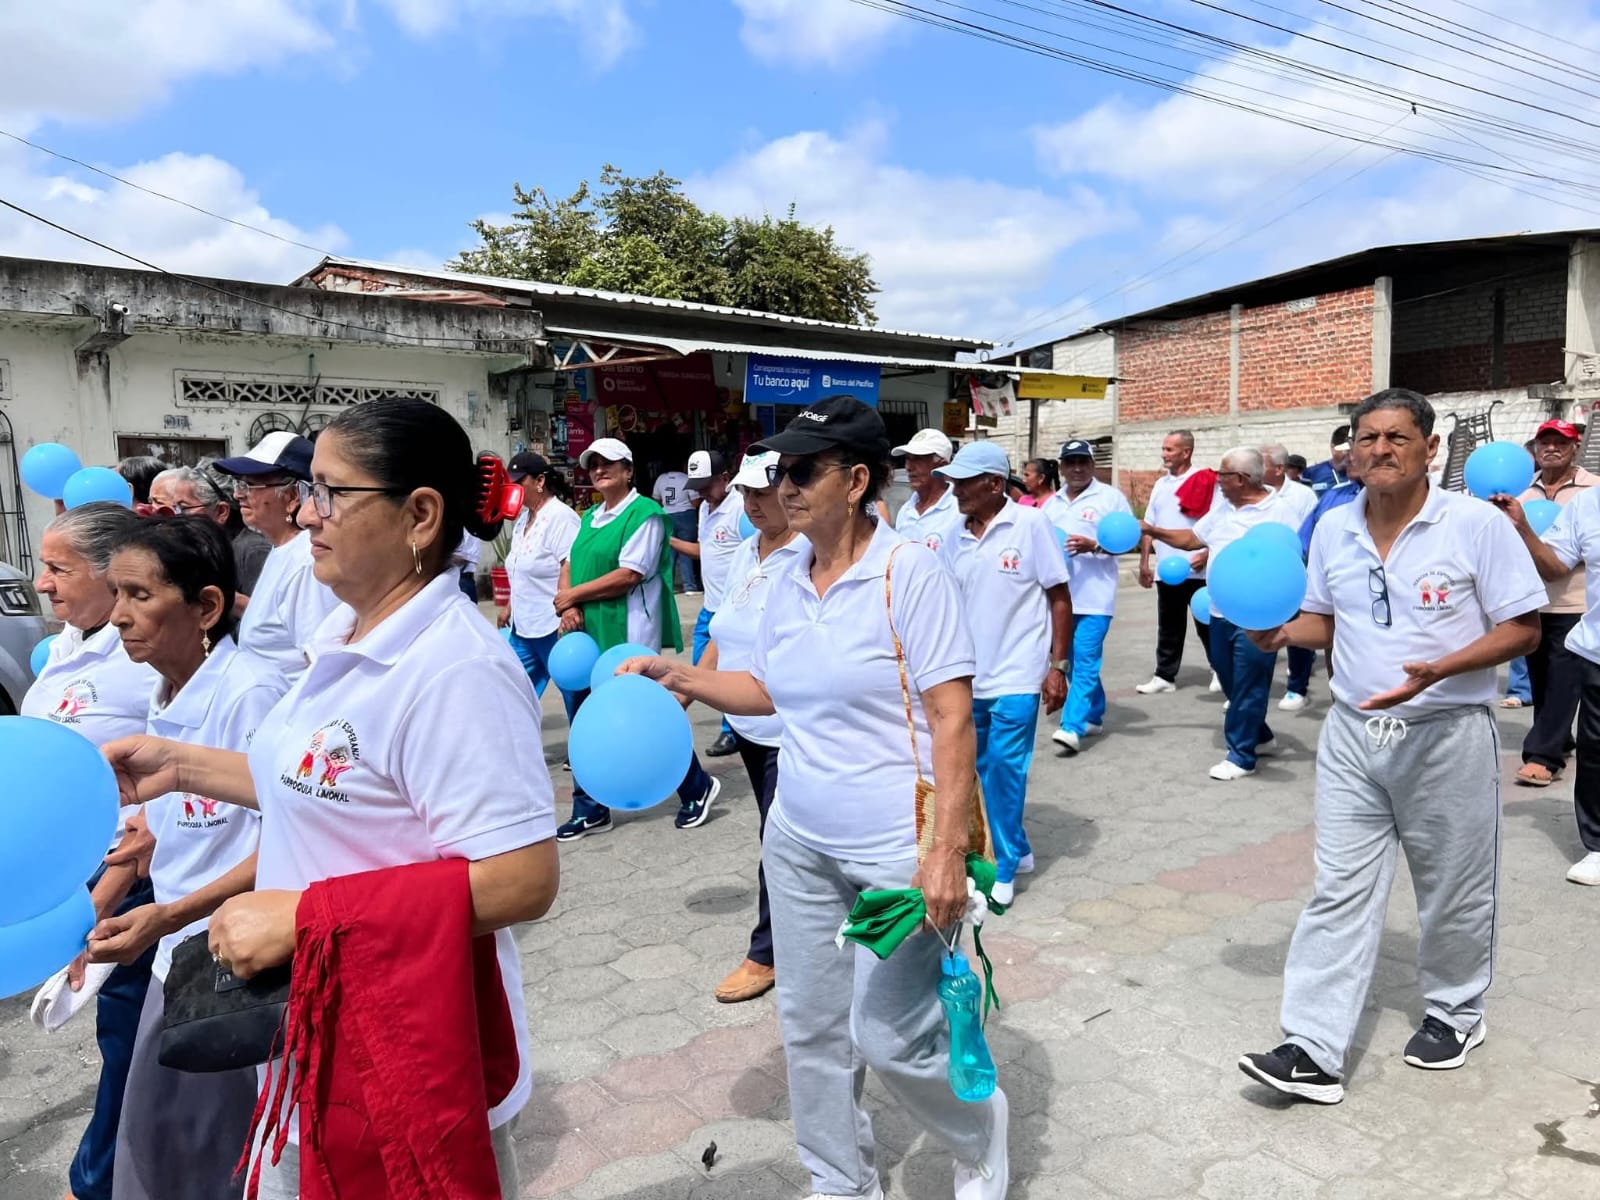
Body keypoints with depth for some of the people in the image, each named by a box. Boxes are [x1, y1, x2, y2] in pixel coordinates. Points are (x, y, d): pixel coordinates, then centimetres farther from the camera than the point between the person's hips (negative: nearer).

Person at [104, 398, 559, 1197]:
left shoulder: (457, 670, -28)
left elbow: (522, 880, -31)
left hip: (409, 1052, -9)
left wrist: (300, 914, -27)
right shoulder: (346, 634, 2)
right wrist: (181, 766, 8)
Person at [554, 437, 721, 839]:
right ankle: (590, 810, 22)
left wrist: (573, 595, -12)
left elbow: (628, 575, -19)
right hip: (588, 634, 8)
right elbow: (569, 565, 14)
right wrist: (568, 606, -7)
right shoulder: (590, 517, 16)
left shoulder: (645, 513, -11)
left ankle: (697, 788, 22)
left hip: (628, 638, -8)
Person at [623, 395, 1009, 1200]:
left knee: (891, 1037, 2)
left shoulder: (910, 572, -15)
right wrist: (679, 675, 3)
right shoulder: (787, 583, 4)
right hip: (798, 843, 7)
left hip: (898, 847, -6)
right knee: (810, 1026, 15)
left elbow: (953, 717, -17)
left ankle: (979, 1135, 35)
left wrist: (948, 849, -22)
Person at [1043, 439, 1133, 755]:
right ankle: (1094, 715, 28)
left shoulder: (1111, 497, -2)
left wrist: (1092, 545, -20)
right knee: (1077, 661, 14)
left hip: (1094, 596, -6)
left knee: (1085, 660, -11)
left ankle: (1072, 727, -15)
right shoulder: (1052, 503, 15)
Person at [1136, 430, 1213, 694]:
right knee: (1169, 627, 11)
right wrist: (1144, 562, 10)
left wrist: (1207, 553, -18)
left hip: (1197, 569, -5)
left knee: (1206, 623, 6)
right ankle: (1165, 676, 17)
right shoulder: (1160, 484, 13)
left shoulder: (1206, 481, -6)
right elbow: (1149, 526, 15)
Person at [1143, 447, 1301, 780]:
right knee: (1232, 684, 18)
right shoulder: (1222, 507, 11)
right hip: (1221, 612, 8)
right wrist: (1152, 531, 12)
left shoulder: (1278, 510, -12)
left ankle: (1242, 756, 10)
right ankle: (1259, 737, 36)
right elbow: (1191, 538, 18)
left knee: (1248, 687, 0)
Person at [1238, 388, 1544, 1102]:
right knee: (1339, 892, 3)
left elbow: (1522, 629, -9)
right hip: (1353, 733, 4)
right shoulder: (1333, 529, 4)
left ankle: (1455, 1013, 39)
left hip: (1447, 737, -3)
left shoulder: (1477, 526, -10)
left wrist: (1438, 669, -25)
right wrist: (1280, 632, -8)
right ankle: (1313, 1050, 6)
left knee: (1452, 891, 14)